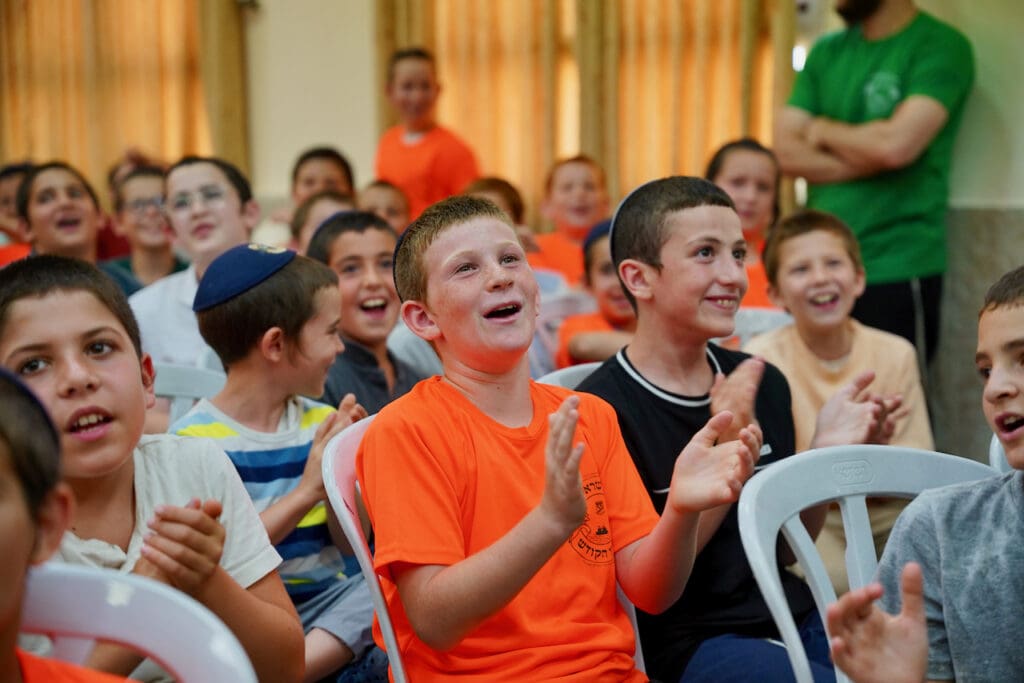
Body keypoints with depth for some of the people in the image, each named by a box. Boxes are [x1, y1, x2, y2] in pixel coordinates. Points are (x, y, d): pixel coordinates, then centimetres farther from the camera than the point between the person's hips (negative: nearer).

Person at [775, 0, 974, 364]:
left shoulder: (940, 46, -5)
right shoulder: (827, 51, 13)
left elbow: (897, 143, -19)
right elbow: (787, 150, 3)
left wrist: (824, 130, -2)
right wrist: (868, 158, -10)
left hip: (896, 272, -5)